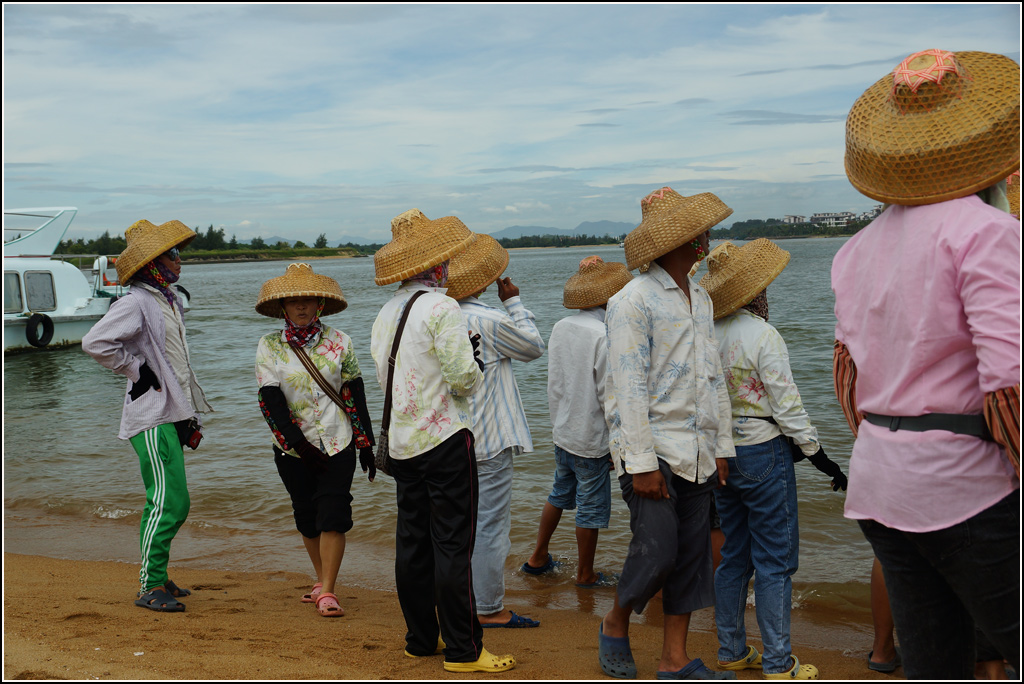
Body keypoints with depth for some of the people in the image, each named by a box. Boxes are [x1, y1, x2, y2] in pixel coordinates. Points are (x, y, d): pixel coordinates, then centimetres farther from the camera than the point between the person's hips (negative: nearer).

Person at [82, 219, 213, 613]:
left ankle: (157, 578, 25)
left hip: (172, 415, 9)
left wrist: (190, 415, 22)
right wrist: (137, 371, -15)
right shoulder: (136, 302, -12)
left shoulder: (169, 300, 17)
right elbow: (95, 343, -25)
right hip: (152, 418, -9)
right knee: (168, 502, -11)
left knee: (172, 504, 14)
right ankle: (150, 588, -3)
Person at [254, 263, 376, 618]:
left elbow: (355, 395, 4)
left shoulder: (339, 342, 1)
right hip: (293, 450, 1)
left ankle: (327, 592, -7)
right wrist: (299, 443, -16)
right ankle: (321, 580, 29)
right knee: (307, 517, 11)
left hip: (338, 444, -1)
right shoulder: (269, 346, -2)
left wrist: (366, 443, 1)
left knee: (333, 514, -10)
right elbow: (271, 401, -9)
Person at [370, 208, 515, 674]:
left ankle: (419, 639, 21)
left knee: (413, 542, 12)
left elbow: (386, 376, 12)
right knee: (452, 544, -3)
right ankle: (462, 649, 2)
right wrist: (476, 369, 3)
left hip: (401, 440, 8)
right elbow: (464, 377, -18)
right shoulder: (441, 308, -14)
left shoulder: (386, 313, 10)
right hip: (444, 438, -8)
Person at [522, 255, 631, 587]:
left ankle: (538, 557, 32)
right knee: (591, 507, 7)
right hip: (591, 438, -7)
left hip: (562, 432, 7)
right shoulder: (604, 335, -22)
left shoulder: (560, 328, 1)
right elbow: (608, 395, -19)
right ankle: (585, 574, 20)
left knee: (560, 494, 23)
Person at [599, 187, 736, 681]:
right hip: (654, 449, -7)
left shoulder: (700, 298, 15)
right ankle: (615, 625, 18)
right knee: (656, 552, -10)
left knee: (691, 557, 8)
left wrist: (722, 446, 13)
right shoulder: (634, 301, -10)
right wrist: (641, 464, -18)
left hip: (696, 454, 8)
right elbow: (626, 387, -15)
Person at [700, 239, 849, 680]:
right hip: (763, 452, -7)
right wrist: (818, 455, -7)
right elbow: (786, 404, -15)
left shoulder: (708, 334, 3)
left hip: (721, 453, 7)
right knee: (775, 560, 1)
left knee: (735, 556, 16)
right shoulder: (763, 336, -15)